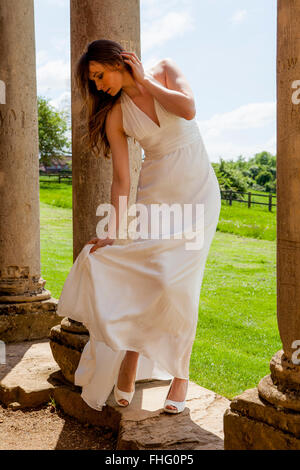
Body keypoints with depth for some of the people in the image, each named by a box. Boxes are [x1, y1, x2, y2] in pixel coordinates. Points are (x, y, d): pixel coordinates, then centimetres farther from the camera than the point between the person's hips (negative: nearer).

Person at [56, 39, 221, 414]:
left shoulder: (165, 71, 0)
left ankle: (180, 374, 3)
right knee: (140, 277, -9)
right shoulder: (115, 115, 0)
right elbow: (121, 180, -3)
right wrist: (112, 234, -10)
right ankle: (130, 360, 7)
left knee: (177, 282, -11)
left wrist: (144, 81, -8)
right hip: (155, 195, 2)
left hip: (198, 192, -2)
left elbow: (188, 109, -19)